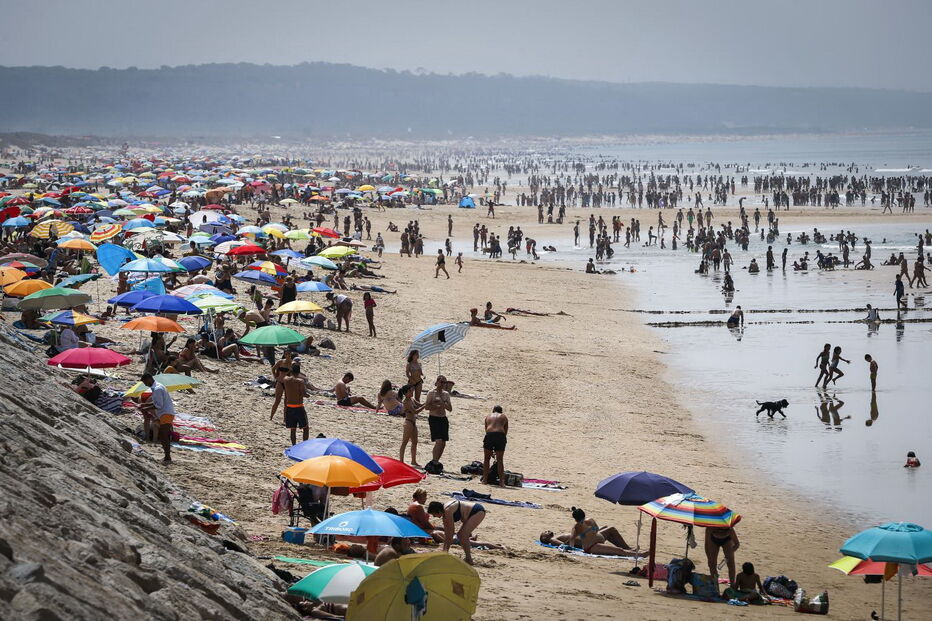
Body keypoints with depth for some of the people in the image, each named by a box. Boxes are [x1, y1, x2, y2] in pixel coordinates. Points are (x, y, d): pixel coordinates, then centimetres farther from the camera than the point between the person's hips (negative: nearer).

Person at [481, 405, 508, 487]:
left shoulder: (488, 417, 24)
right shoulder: (504, 417, 22)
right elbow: (506, 431, 17)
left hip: (489, 434, 0)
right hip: (500, 435, 0)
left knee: (486, 459, 14)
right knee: (500, 460, 5)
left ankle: (485, 479, 14)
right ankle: (501, 481, 3)